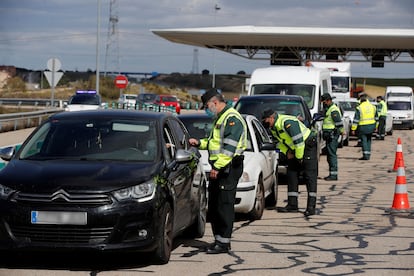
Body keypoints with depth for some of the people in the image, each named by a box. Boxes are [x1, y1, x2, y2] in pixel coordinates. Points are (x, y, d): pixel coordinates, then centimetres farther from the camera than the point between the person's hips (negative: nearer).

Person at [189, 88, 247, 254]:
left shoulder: (232, 118, -14)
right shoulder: (220, 119, 21)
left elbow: (229, 146, -22)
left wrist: (217, 167, -25)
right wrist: (200, 143, 17)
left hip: (229, 168, -11)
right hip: (218, 167, 11)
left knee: (224, 205, -9)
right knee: (214, 205, 12)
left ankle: (224, 243, -7)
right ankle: (218, 239, 19)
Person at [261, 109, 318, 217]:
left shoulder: (287, 122, -28)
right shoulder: (273, 128, 3)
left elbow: (299, 140, -29)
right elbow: (280, 141, 20)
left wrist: (299, 157, -20)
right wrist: (287, 152, 4)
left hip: (308, 146, -10)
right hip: (294, 149, 10)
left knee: (310, 176, -13)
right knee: (291, 175, 5)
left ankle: (311, 207, -18)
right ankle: (292, 205, 8)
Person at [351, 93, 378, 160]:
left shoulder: (359, 108, -11)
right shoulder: (372, 107, 8)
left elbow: (356, 119, -11)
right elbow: (376, 118, 17)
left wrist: (353, 129, -7)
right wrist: (375, 127, 26)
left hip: (363, 127, -5)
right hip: (371, 126, 5)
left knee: (364, 141, -1)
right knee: (368, 140, 15)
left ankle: (365, 155, -8)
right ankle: (368, 155, 16)